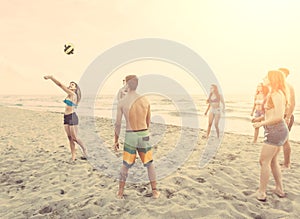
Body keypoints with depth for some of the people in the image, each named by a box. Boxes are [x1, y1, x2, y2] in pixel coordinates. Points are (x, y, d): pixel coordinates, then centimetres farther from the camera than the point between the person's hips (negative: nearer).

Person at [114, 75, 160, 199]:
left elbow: (118, 124, -5)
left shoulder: (122, 102, -7)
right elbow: (148, 122, 9)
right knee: (149, 164, 16)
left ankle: (120, 192, 24)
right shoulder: (145, 100, 0)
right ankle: (154, 191, 22)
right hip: (144, 134, 1)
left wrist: (116, 140, 6)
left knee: (125, 165, 15)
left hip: (130, 136, -1)